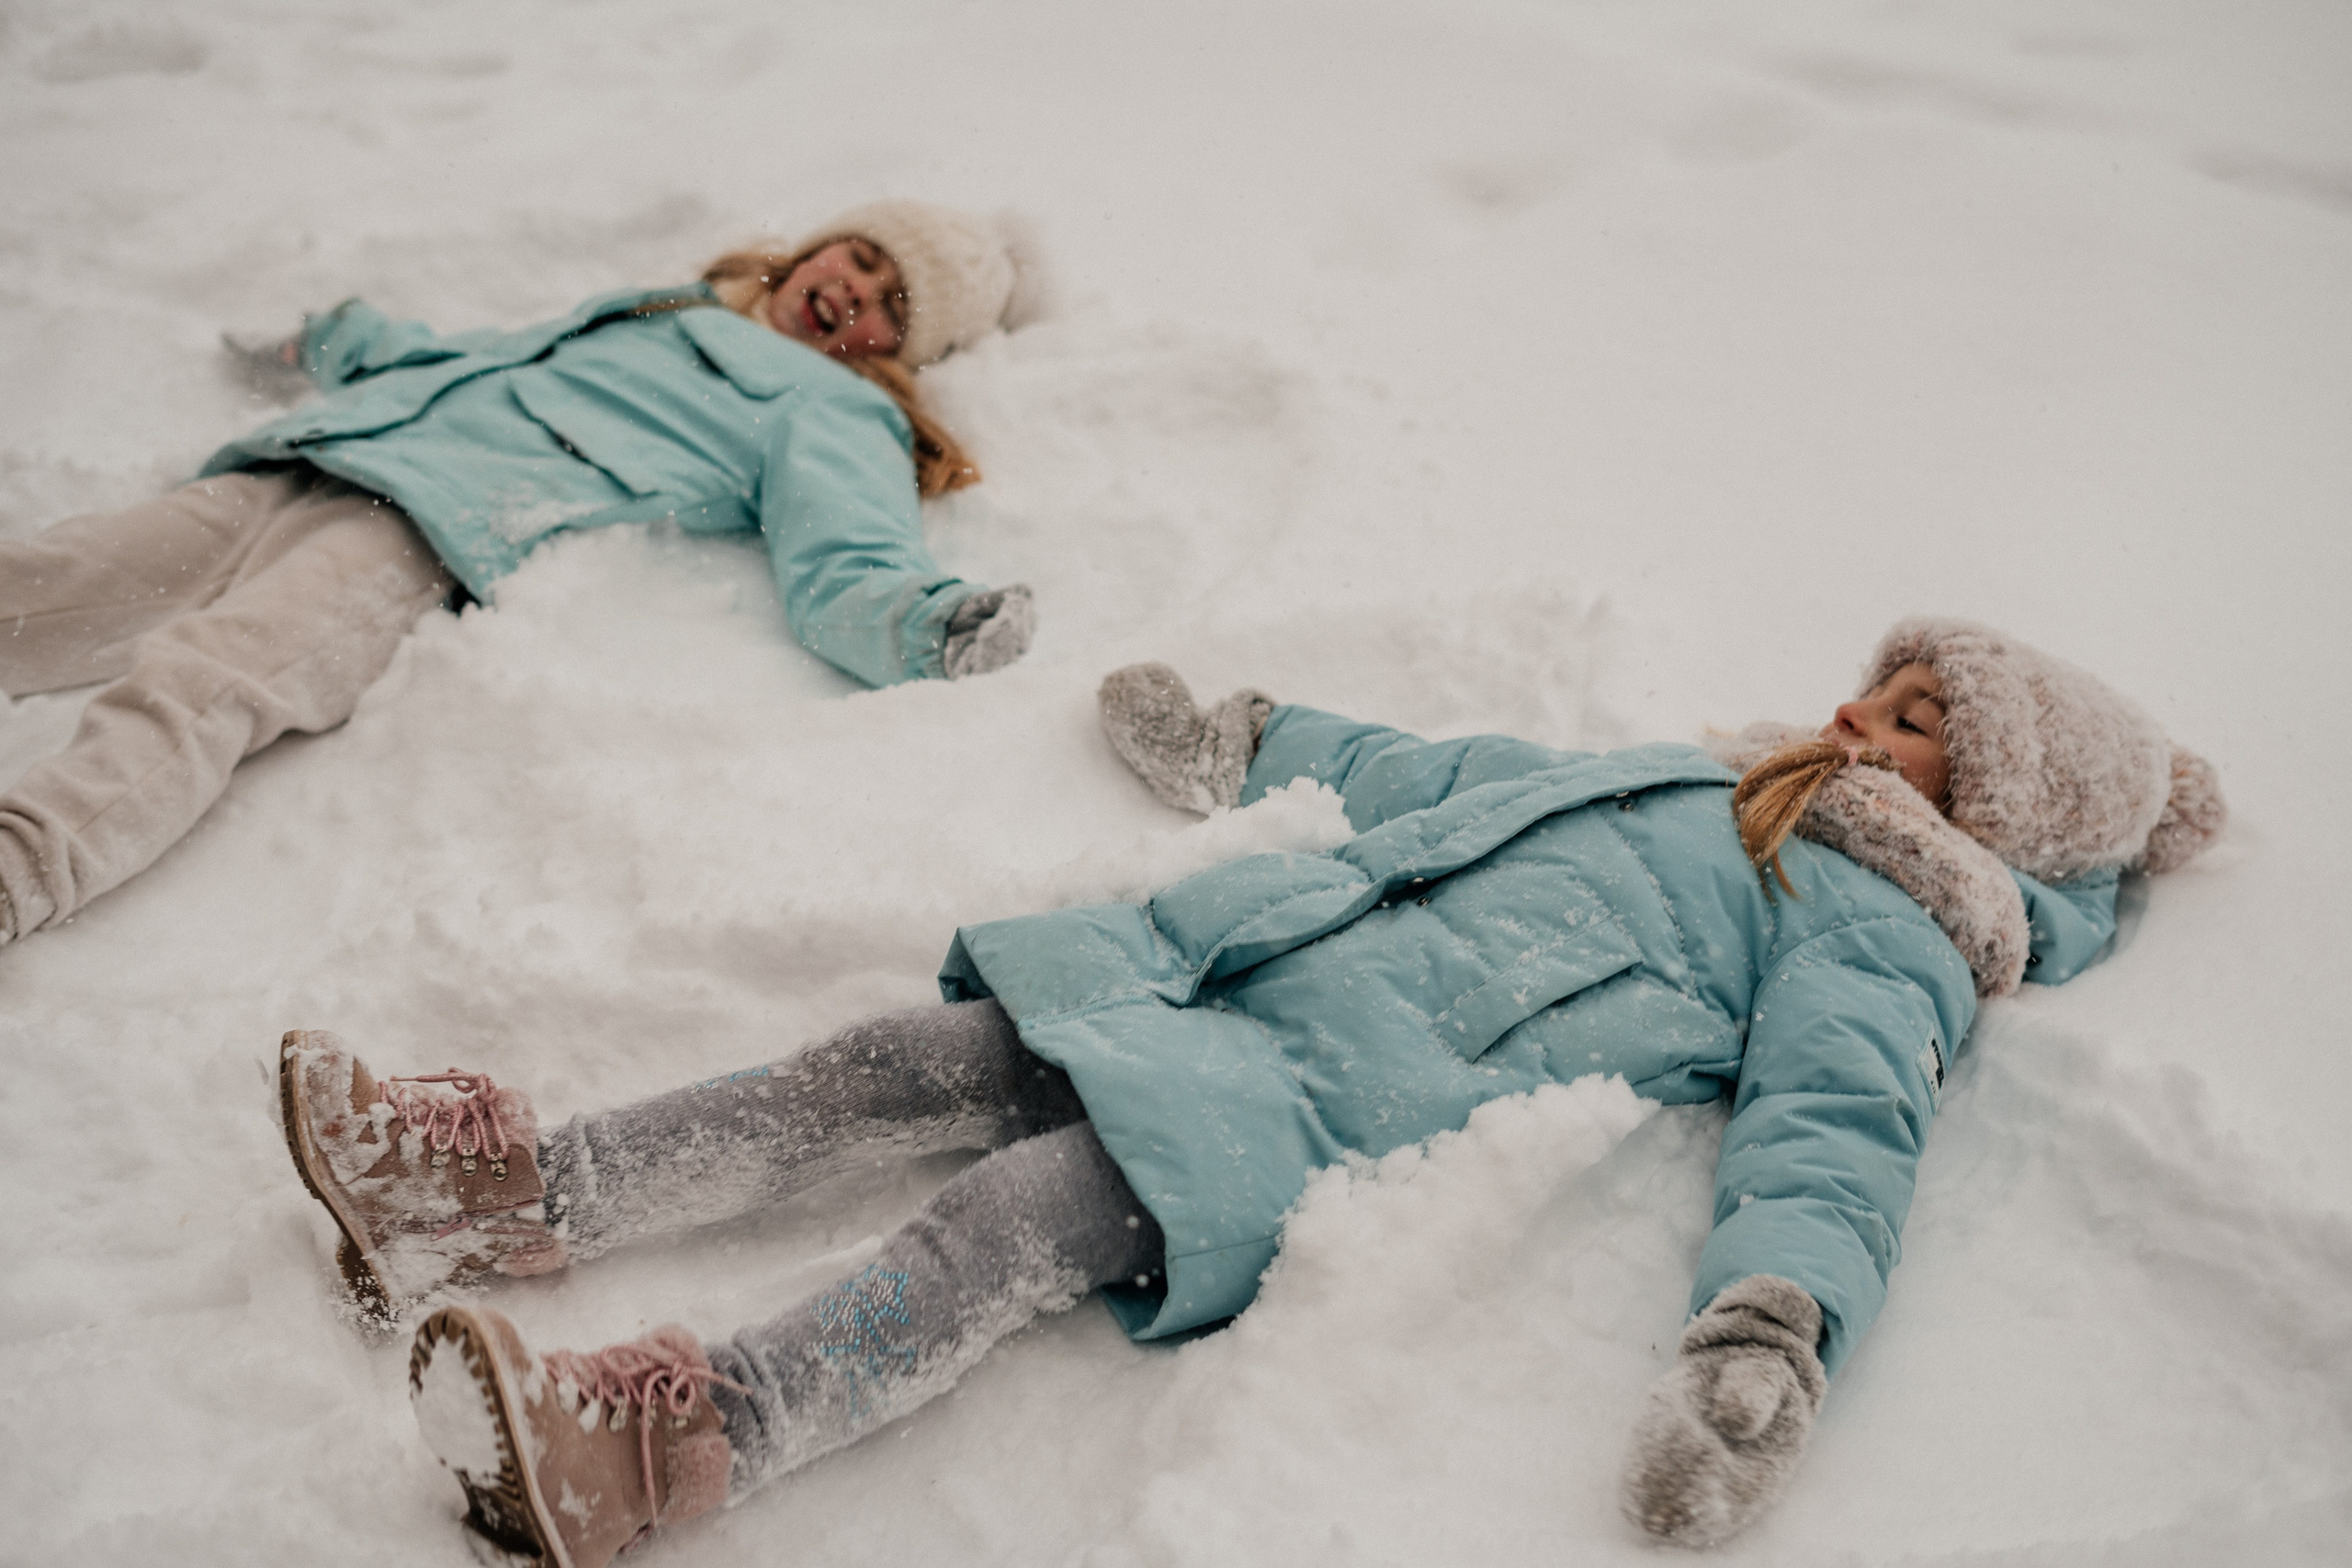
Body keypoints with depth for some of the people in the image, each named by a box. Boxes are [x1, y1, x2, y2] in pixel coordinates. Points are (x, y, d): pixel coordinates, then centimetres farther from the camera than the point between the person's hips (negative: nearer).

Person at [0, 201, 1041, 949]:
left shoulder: (832, 412, 8)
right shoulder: (661, 310, 31)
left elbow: (844, 568, -11)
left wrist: (925, 622, -34)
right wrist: (345, 344, 55)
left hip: (436, 536, -8)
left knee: (190, 690, -33)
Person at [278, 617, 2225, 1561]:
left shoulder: (1881, 941, 7)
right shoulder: (1680, 778, 29)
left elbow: (1832, 1138, -10)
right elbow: (1438, 776, 35)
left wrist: (1768, 1332, -29)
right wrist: (1248, 737, 38)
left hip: (1386, 1088, -6)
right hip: (1241, 961, 7)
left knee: (1036, 1200, -29)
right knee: (913, 1057, -9)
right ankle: (524, 1192, -7)